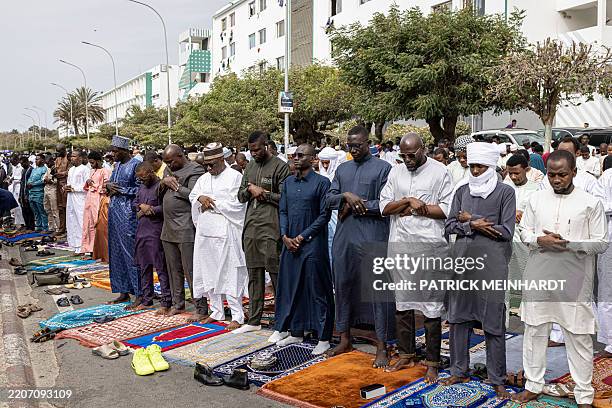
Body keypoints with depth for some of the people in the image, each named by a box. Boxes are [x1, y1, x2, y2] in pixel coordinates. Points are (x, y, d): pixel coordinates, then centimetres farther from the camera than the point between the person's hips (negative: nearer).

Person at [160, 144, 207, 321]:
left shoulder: (194, 170, -7)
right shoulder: (169, 170, 18)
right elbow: (160, 194, 20)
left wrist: (176, 186, -9)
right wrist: (163, 183, 1)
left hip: (186, 229, -8)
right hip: (169, 228, 8)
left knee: (191, 270, -6)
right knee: (173, 269, 15)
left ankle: (201, 309, 1)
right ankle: (177, 304, 27)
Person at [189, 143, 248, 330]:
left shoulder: (235, 177, -5)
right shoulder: (203, 178, 14)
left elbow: (237, 204, -12)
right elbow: (192, 196, 20)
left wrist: (212, 203, -9)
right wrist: (201, 198, -3)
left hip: (225, 232, -7)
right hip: (205, 232, 7)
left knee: (230, 274, -4)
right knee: (209, 273, 11)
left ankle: (237, 316, 5)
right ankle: (217, 312, 24)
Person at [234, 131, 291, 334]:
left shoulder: (280, 166, -5)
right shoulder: (250, 166, 17)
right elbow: (240, 196, 17)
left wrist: (263, 193, -8)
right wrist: (250, 190, -3)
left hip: (270, 228, -7)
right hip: (250, 227, 7)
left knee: (276, 274, -5)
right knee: (254, 275, 13)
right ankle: (254, 320, 24)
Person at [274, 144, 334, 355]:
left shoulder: (321, 182, -6)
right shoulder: (288, 182, 11)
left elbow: (324, 215, -9)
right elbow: (282, 211, 12)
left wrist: (302, 237, -11)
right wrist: (285, 236, -3)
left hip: (312, 244, -6)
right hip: (289, 244, 6)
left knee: (317, 290, 0)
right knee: (291, 288, 11)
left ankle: (323, 338, 9)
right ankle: (296, 332, 25)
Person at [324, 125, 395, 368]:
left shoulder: (383, 168, -2)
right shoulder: (342, 169, 15)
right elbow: (329, 200, 9)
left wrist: (354, 207, -8)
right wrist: (346, 196, -11)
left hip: (372, 238, -5)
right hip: (344, 237, 6)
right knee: (344, 286, 11)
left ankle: (381, 347, 7)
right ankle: (345, 339, 25)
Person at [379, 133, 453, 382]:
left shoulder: (439, 171, -1)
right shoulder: (396, 172, 12)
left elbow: (448, 209, -9)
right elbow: (384, 207, 5)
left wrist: (417, 208, -9)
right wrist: (408, 201, -9)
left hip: (430, 244, -5)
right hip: (400, 244, 5)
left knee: (432, 305, 0)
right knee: (402, 301, 12)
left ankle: (432, 362, 12)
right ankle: (406, 354, 27)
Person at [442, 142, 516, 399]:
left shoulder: (505, 192, -1)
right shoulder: (462, 190, 11)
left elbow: (506, 232, -8)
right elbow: (449, 226, 6)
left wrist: (469, 220, -5)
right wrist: (472, 226, -11)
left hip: (491, 262, -4)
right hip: (462, 259, 4)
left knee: (493, 322, 1)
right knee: (458, 316, 10)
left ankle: (497, 380, 15)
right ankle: (459, 371, 25)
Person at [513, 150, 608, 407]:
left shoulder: (590, 203, -3)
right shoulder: (537, 199, 5)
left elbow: (601, 243, -3)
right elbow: (524, 232, 10)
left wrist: (568, 244, -17)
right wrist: (539, 240, -11)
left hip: (575, 280, -3)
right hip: (539, 277, 3)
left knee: (579, 337, 5)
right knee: (535, 330, 11)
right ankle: (533, 386, 26)